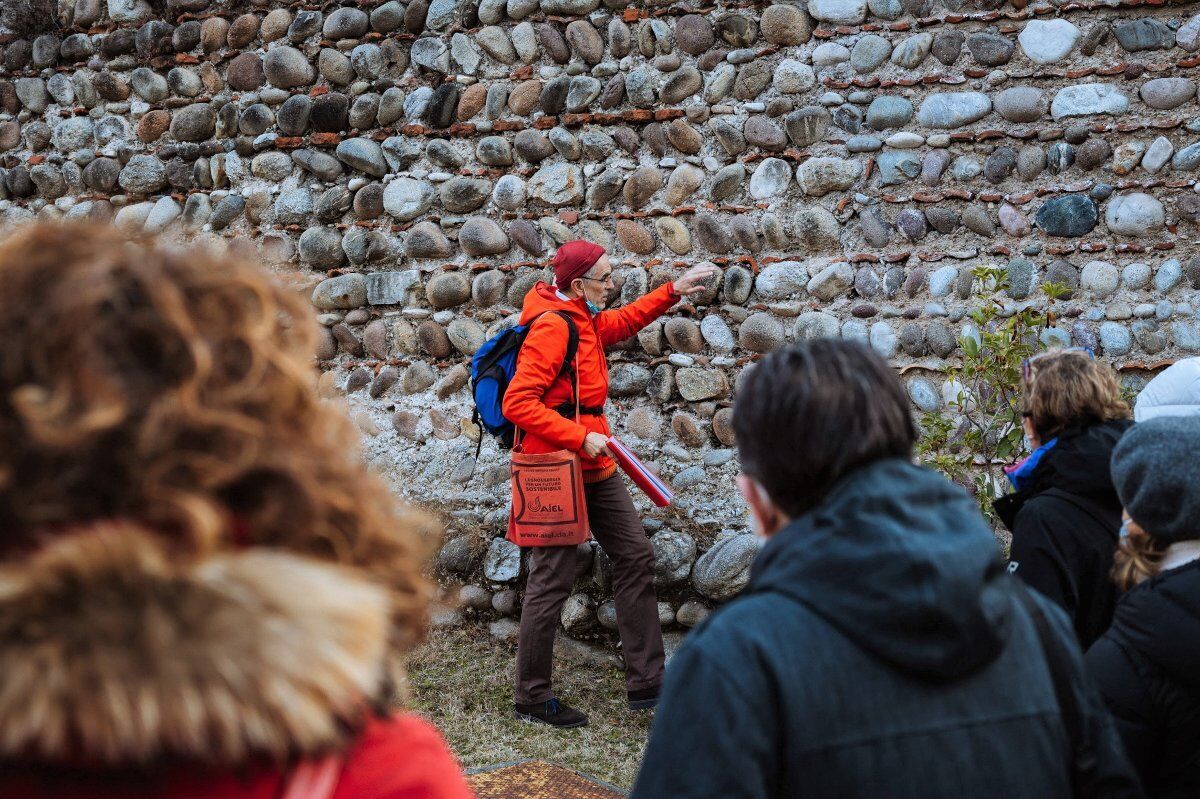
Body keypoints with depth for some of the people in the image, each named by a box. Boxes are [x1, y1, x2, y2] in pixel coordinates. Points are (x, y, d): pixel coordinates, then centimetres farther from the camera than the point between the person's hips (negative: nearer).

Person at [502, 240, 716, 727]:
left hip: (594, 468, 10)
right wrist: (581, 437, -24)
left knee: (636, 558, 10)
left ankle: (646, 682, 16)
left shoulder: (585, 320, 11)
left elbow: (625, 321, 34)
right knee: (553, 580, -4)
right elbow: (517, 404, -23)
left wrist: (675, 291, 27)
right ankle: (532, 697, 9)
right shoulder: (552, 327, -18)